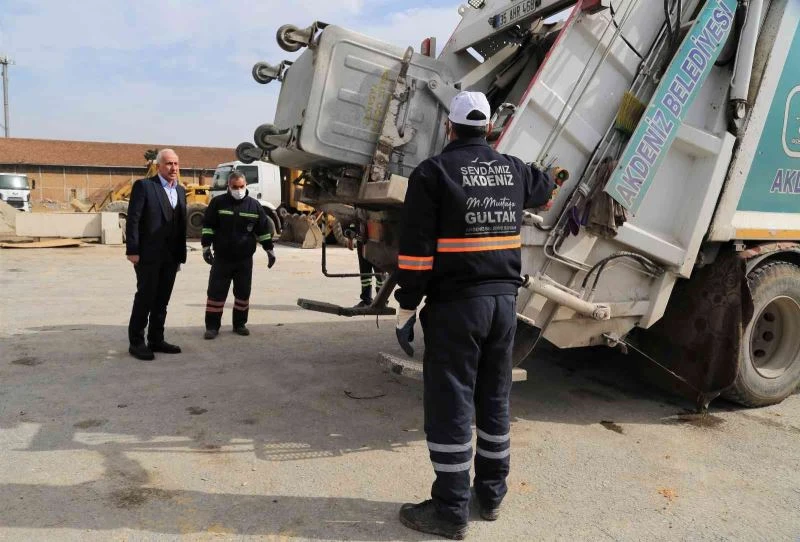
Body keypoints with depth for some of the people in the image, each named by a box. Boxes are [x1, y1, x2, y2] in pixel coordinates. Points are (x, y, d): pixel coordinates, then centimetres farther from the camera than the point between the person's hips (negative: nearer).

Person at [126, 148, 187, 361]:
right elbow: (133, 220, -10)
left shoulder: (180, 191, 14)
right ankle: (136, 342, 10)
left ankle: (156, 340, 20)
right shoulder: (144, 186, -5)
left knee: (162, 301, 11)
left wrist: (181, 254, 9)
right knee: (145, 298, 0)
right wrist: (132, 250, -15)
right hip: (148, 255, -6)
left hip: (171, 256, 6)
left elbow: (181, 224, 12)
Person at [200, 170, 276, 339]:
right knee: (216, 292, 0)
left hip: (245, 259, 2)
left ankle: (240, 324, 21)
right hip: (221, 258, -1)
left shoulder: (254, 205, 4)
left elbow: (263, 229, 8)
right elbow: (208, 225, 1)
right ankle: (212, 326, 8)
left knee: (243, 292, 8)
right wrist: (206, 246, -7)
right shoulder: (218, 202, -1)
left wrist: (269, 249, 9)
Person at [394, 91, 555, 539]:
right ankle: (492, 494, 28)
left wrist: (407, 306, -7)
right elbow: (544, 187, 34)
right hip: (504, 299, 6)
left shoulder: (434, 172, -8)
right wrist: (549, 180, 57)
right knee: (495, 399, 16)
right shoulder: (513, 169, 10)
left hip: (456, 303, -6)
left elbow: (417, 247, -13)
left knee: (450, 405, 1)